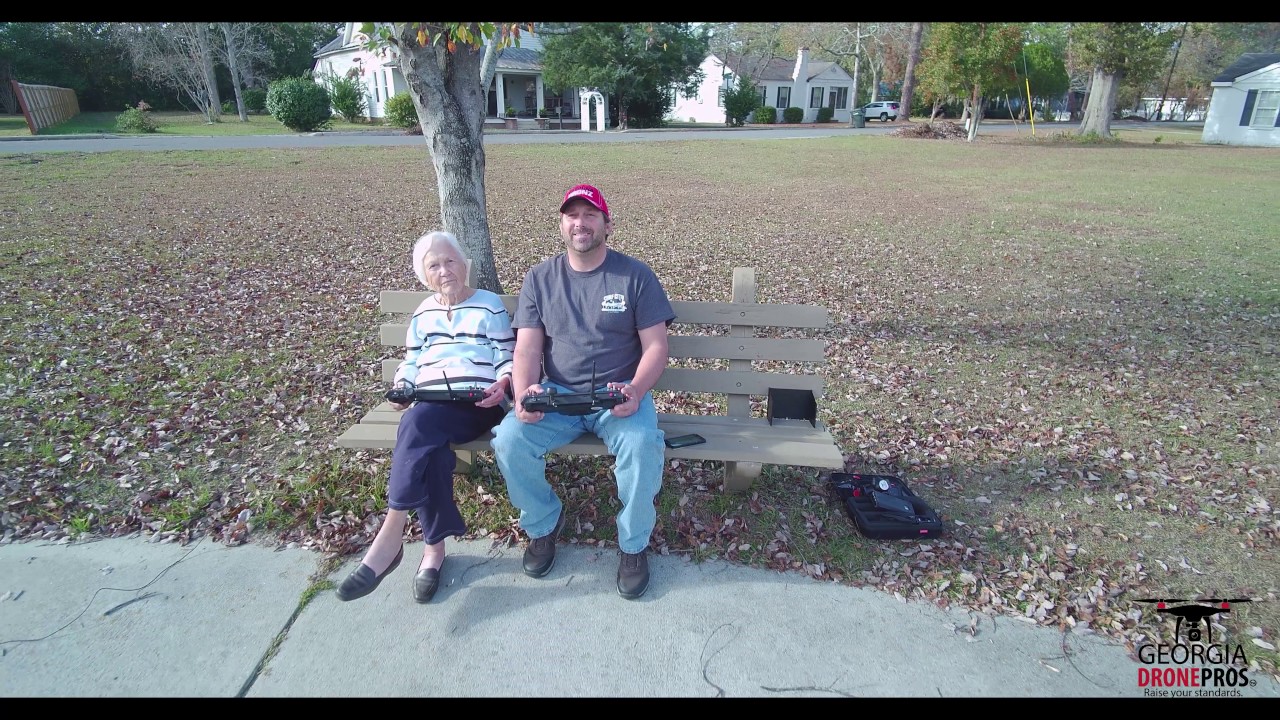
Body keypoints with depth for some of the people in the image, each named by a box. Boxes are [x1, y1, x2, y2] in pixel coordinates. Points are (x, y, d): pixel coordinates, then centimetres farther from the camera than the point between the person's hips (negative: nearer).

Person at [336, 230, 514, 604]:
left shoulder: (490, 304, 11)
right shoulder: (423, 313, 24)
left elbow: (508, 359, 6)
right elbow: (410, 363, 25)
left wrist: (502, 386, -15)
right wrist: (399, 389, 3)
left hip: (476, 405, -4)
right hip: (428, 405, 4)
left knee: (418, 424, -34)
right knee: (429, 448, -32)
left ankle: (391, 536, -31)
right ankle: (434, 546, -22)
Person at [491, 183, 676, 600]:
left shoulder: (635, 275, 1)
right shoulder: (539, 278, 8)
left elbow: (656, 346, -3)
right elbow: (527, 348, 1)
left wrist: (635, 390, -23)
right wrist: (523, 392, -21)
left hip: (619, 394, -2)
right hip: (556, 394, 2)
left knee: (642, 445, -32)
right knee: (509, 440, -24)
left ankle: (633, 545, -4)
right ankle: (543, 524, 7)